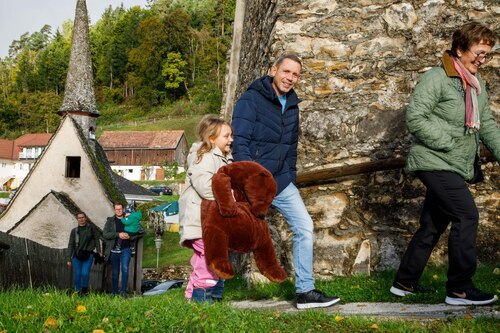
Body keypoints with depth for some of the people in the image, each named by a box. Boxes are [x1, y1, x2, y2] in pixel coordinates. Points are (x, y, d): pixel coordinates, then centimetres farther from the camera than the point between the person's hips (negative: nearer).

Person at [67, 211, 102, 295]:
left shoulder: (91, 227, 4)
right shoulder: (74, 231, 7)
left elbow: (96, 239, 9)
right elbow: (70, 245, 9)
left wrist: (99, 251, 2)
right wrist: (69, 259, 6)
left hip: (88, 255, -2)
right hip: (77, 256, 2)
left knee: (85, 273, -10)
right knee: (77, 274, 1)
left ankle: (85, 290, 10)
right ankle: (78, 291, 15)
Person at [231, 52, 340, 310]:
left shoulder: (292, 105, 11)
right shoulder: (251, 100, -11)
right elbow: (240, 142, -17)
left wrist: (291, 177, 13)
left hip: (280, 181, 6)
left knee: (304, 227, -2)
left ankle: (305, 291, 6)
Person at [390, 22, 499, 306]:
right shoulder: (437, 78, -11)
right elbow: (415, 117, -18)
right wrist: (447, 143, -18)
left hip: (455, 167, 9)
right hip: (436, 163, -9)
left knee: (433, 224, 12)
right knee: (467, 216, -13)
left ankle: (405, 282, 23)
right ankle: (460, 288, -2)